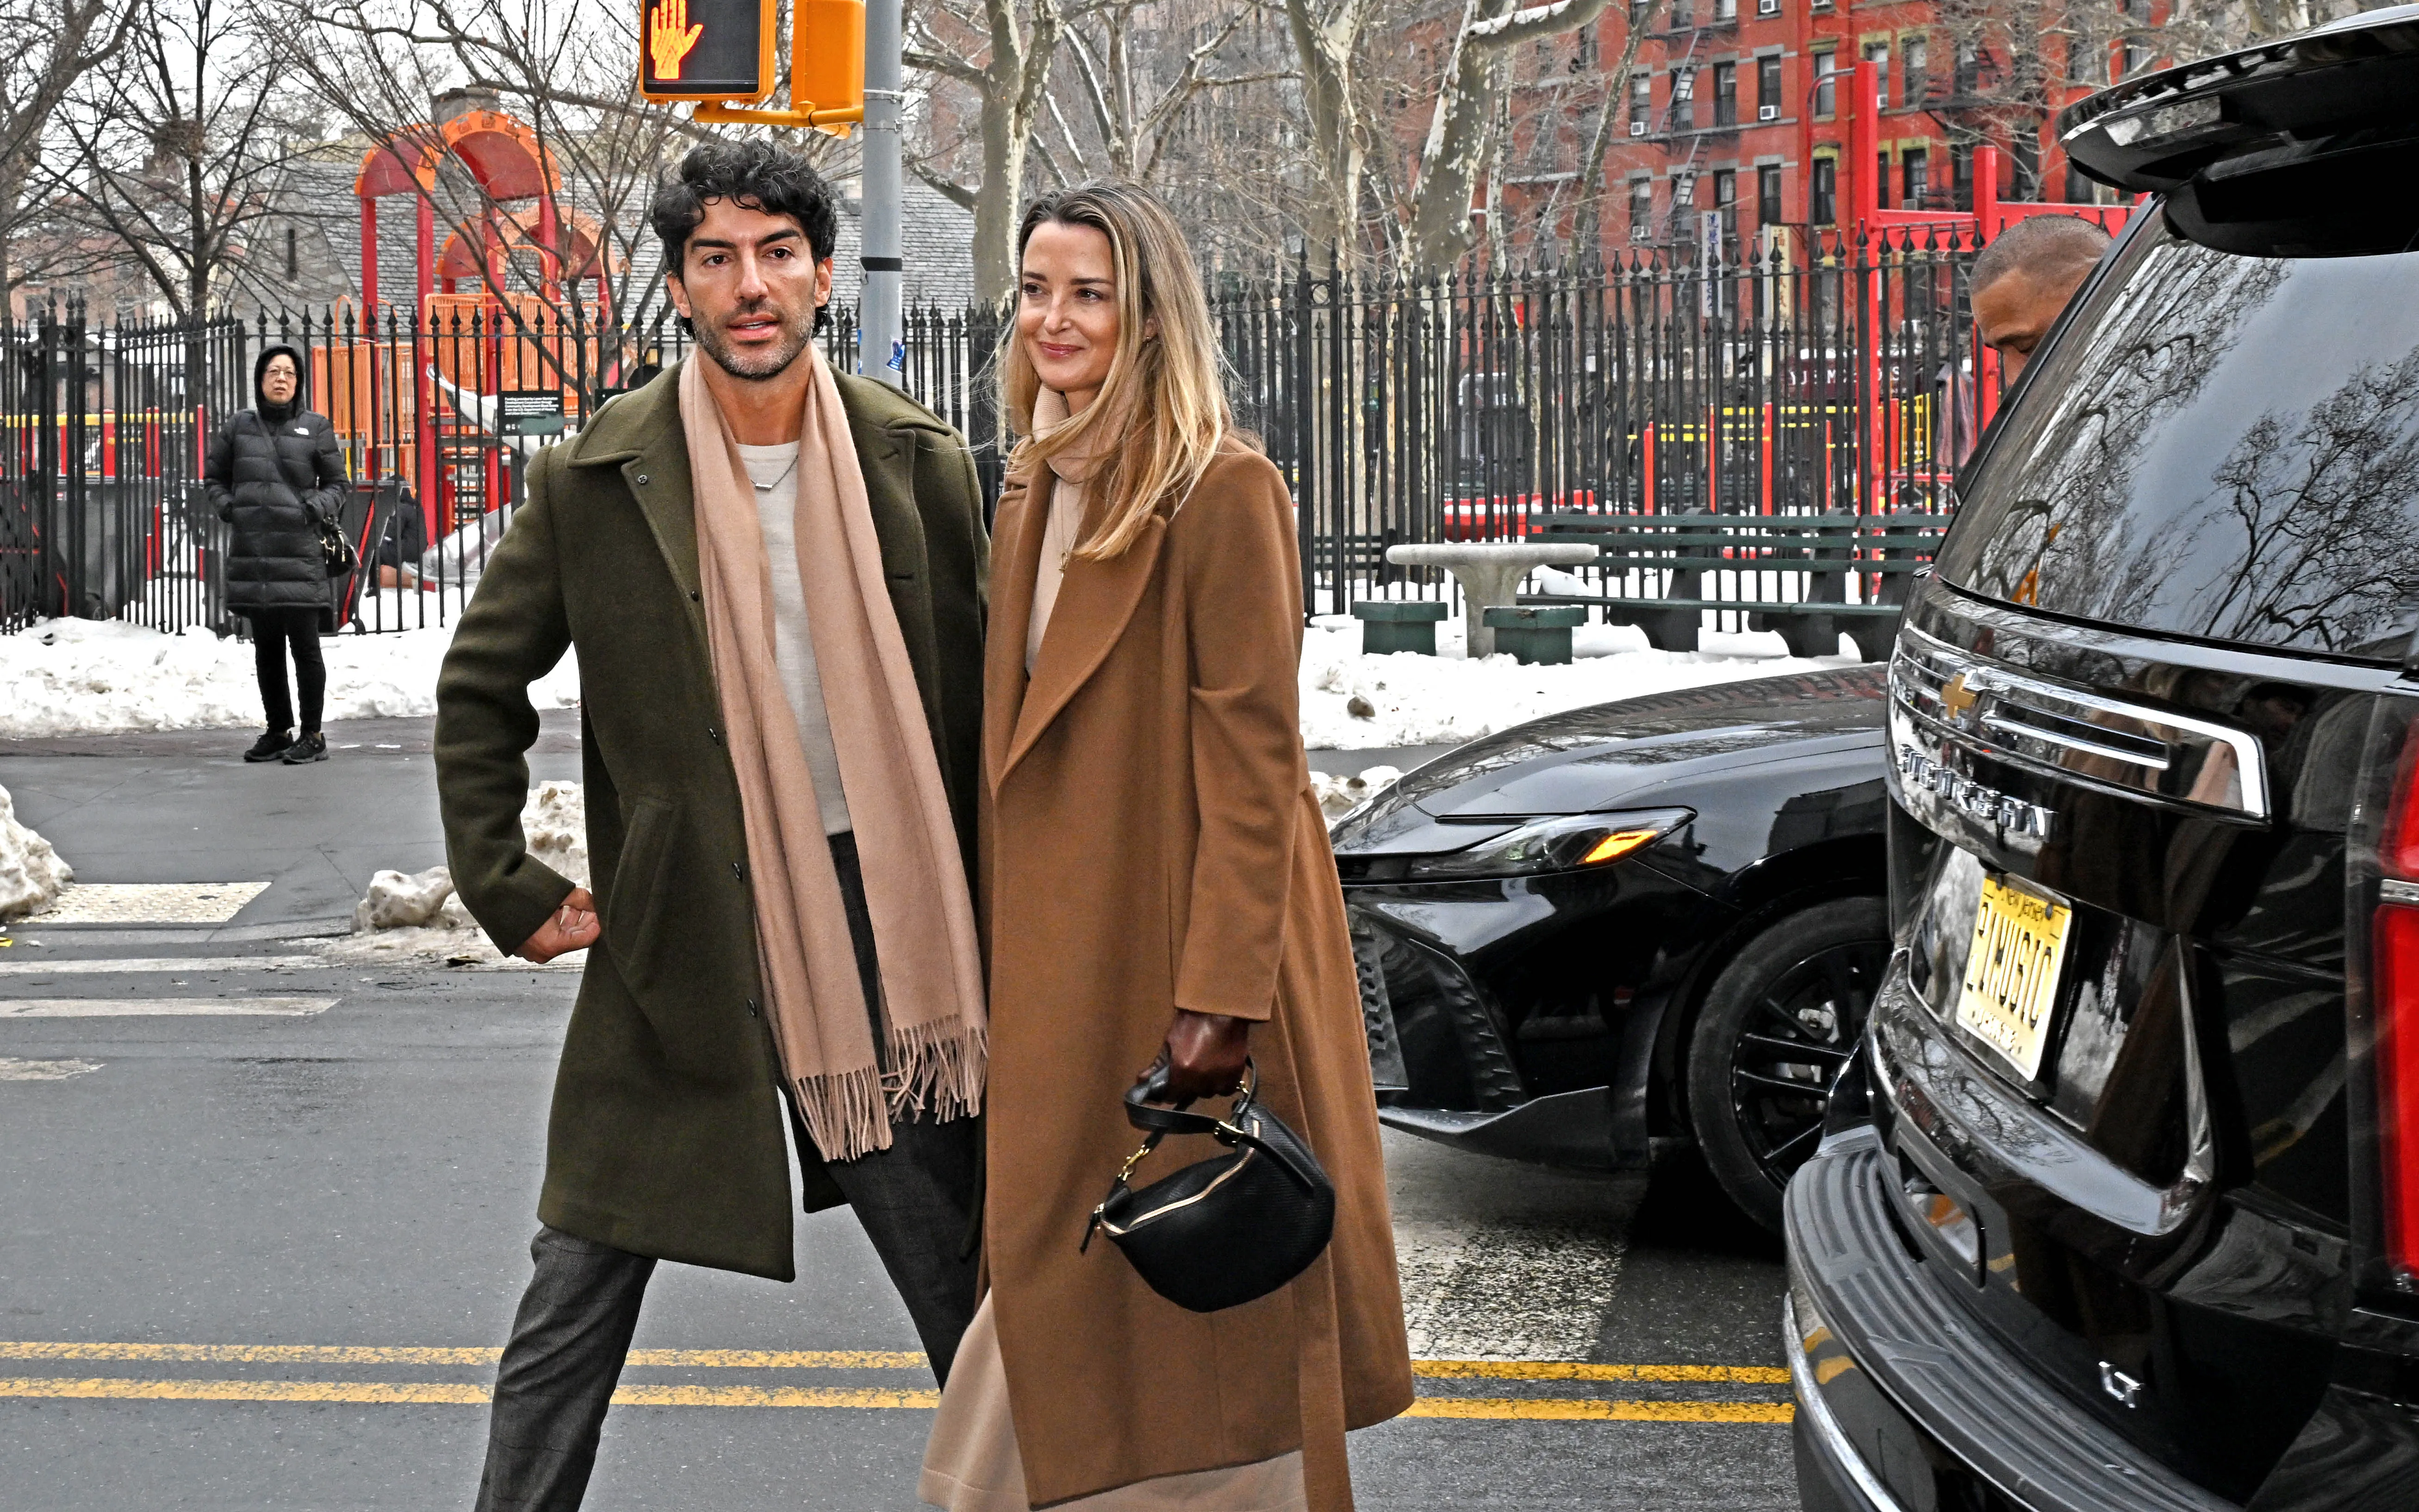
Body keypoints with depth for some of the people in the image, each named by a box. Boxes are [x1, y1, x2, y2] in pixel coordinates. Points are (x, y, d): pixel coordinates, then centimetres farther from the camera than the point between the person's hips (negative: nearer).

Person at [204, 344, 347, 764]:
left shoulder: (316, 428, 4)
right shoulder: (239, 426, 9)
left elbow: (336, 483, 9)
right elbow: (213, 477, 19)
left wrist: (314, 509, -8)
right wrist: (230, 509, 2)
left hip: (300, 554, -3)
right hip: (251, 552, 3)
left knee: (304, 647, -5)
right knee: (266, 649, 10)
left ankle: (313, 735, 2)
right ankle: (278, 731, 20)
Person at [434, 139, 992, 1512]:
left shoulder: (922, 467, 0)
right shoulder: (595, 482, -3)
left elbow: (979, 705, 7)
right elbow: (479, 690, 7)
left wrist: (986, 923, 5)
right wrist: (507, 889, 1)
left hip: (884, 920, 1)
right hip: (678, 936, -1)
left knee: (966, 1288, 10)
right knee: (580, 1293, 6)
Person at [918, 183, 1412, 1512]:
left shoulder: (1224, 493, -13)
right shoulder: (1037, 493, 13)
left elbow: (1252, 761, -17)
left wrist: (1218, 993, -21)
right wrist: (1009, 964, 12)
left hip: (1180, 947, -8)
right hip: (1065, 957, 8)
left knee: (1205, 1296, 1)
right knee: (1061, 1286, 13)